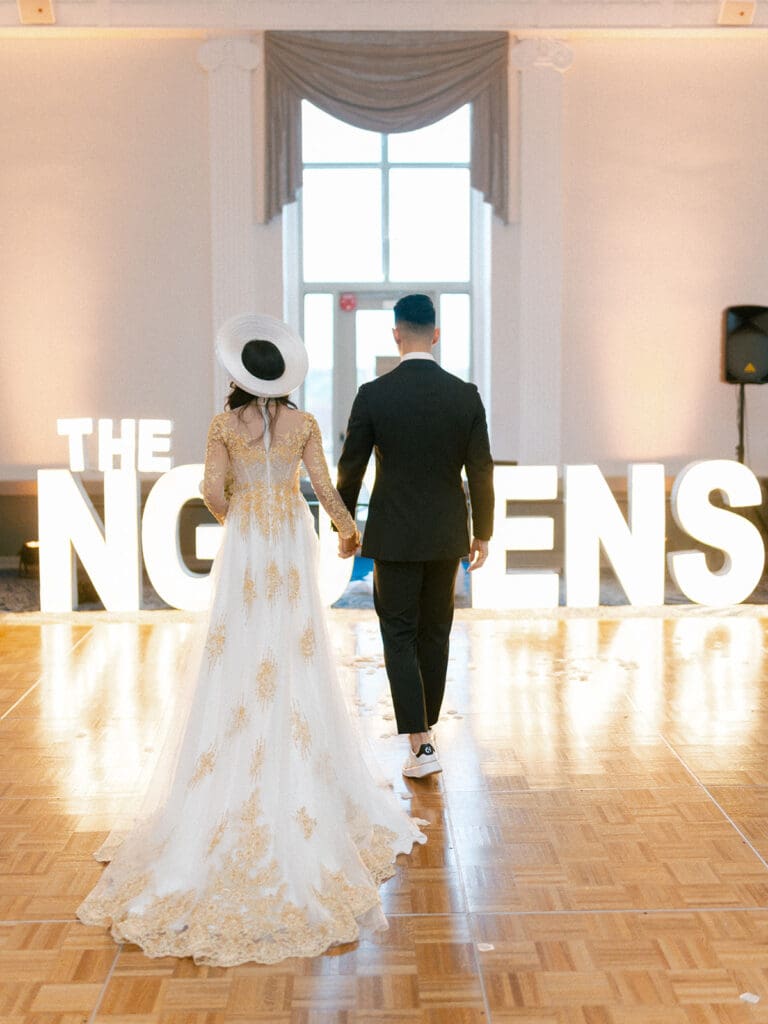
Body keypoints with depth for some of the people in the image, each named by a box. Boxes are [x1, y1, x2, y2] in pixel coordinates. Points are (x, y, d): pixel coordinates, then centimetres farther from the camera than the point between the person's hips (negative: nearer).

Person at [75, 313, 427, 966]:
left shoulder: (225, 425, -5)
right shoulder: (303, 424, -4)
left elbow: (213, 492, -7)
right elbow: (325, 489, -2)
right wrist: (348, 527, 17)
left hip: (244, 547, 0)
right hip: (293, 544, 0)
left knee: (241, 657, 7)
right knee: (297, 661, 8)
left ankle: (232, 793, 13)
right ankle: (305, 783, 16)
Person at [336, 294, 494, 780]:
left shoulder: (373, 395, -9)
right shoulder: (466, 394, -4)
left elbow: (351, 468, -4)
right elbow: (481, 470, -1)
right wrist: (483, 532, 10)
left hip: (393, 536, -3)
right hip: (446, 536, 3)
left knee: (399, 638, 4)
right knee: (435, 635, 16)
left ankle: (421, 744, -2)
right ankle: (427, 727, 29)